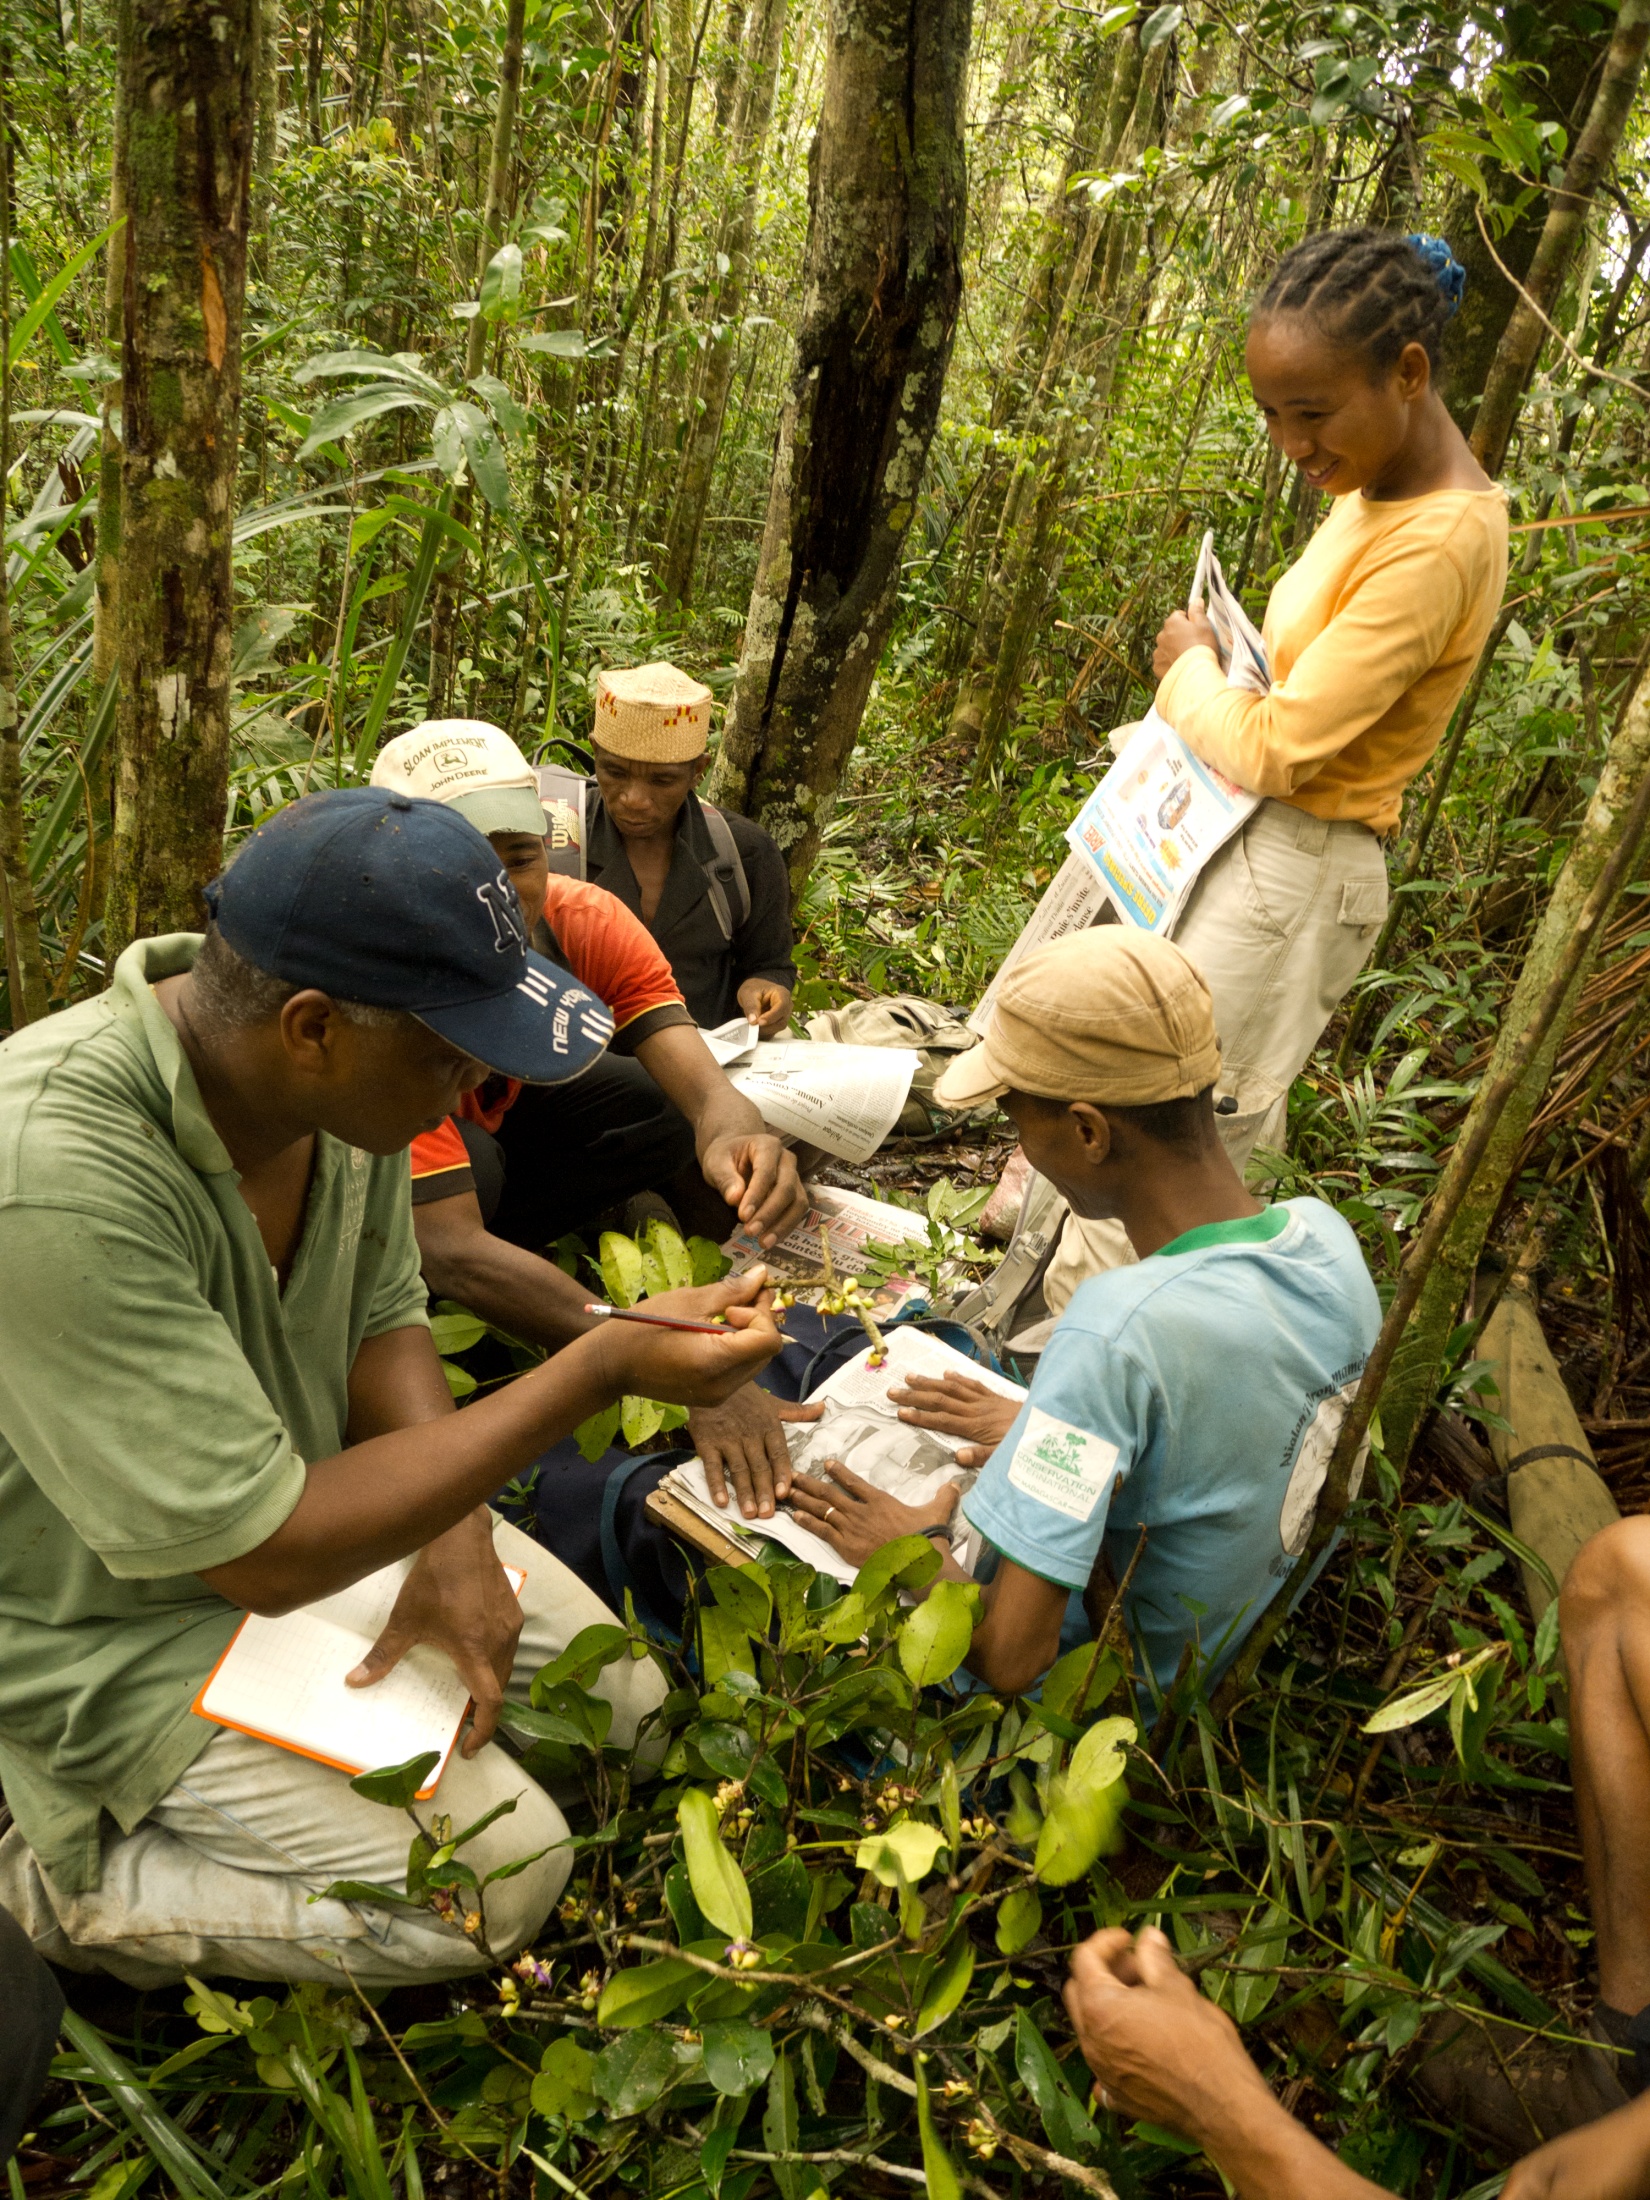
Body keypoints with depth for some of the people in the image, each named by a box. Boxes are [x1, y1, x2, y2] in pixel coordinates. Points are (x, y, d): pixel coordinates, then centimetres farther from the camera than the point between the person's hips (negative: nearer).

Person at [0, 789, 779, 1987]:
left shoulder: (349, 1076, -14)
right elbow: (264, 1558, -32)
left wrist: (456, 1535, -15)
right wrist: (603, 1367, -33)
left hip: (304, 1486, 7)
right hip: (114, 1628, -7)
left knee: (621, 1704, 6)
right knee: (502, 1877, -12)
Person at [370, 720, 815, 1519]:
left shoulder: (583, 921, -25)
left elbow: (701, 1080, -33)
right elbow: (452, 1250, -44)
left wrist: (732, 1135, -61)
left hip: (499, 1117, 4)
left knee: (676, 1109, -20)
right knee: (474, 1161, -37)